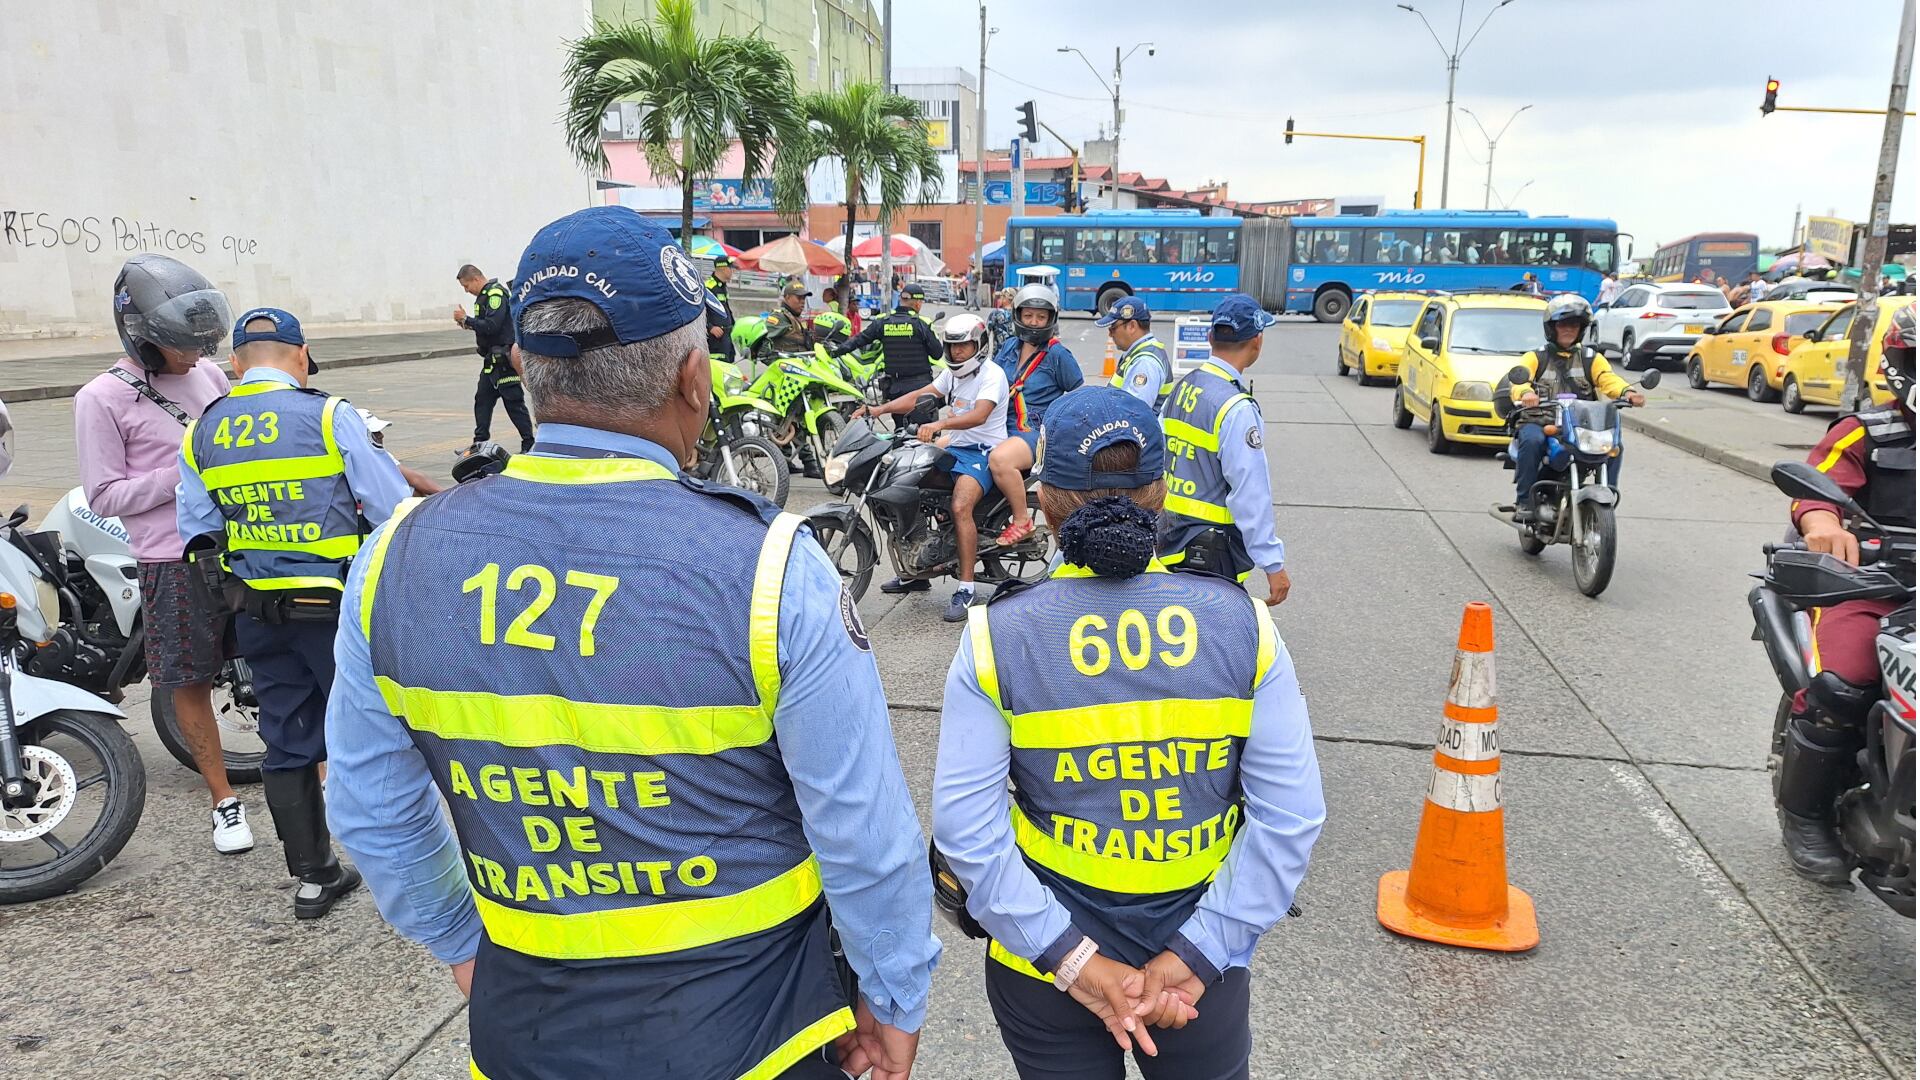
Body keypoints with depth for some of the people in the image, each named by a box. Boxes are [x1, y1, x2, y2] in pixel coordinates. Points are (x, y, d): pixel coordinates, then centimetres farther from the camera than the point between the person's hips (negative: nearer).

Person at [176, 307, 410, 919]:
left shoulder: (202, 433, 7)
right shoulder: (328, 416, -10)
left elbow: (198, 531, 10)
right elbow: (391, 507, -10)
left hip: (256, 611, 5)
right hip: (336, 606, -5)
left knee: (287, 744, 12)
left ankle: (312, 876, 21)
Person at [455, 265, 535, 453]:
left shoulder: (496, 293, -15)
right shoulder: (484, 295, 16)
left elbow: (491, 326, -24)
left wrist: (466, 319, -14)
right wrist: (466, 323, 5)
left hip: (504, 359, -10)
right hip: (492, 359, 10)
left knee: (513, 401, -6)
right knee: (482, 399, 11)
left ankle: (529, 444, -1)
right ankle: (480, 443, 18)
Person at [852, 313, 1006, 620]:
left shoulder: (991, 374, -12)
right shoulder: (952, 373, 16)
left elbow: (979, 415, -29)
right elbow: (920, 396, 8)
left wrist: (940, 424, -44)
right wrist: (880, 409, -6)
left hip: (983, 451, -9)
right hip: (955, 447, 9)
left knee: (960, 507, -31)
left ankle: (965, 588, -26)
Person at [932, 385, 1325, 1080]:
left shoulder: (996, 638, -15)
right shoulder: (1243, 624, -12)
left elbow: (966, 829, -18)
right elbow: (1291, 818, -14)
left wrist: (1073, 960, -14)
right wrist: (1196, 954, -12)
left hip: (1041, 973, -1)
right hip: (1205, 975, 1)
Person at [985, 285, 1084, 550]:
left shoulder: (1058, 354, -4)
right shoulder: (1010, 347, 13)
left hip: (1037, 432, -7)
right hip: (1004, 427, 7)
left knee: (1000, 459, -38)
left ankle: (1022, 521, -17)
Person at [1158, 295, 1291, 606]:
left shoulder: (1180, 389, 7)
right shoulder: (1237, 408, -19)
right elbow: (1250, 493, -20)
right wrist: (1273, 564, -15)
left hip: (1171, 536, 8)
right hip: (1212, 549, -8)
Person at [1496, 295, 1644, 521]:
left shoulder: (1591, 358, 20)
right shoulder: (1537, 357, 14)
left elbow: (1608, 379, 1)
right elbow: (1517, 376, -8)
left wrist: (1626, 392, -24)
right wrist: (1524, 392, -34)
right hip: (1540, 421, -2)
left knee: (1613, 443, -24)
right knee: (1532, 440, -36)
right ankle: (1524, 501, -27)